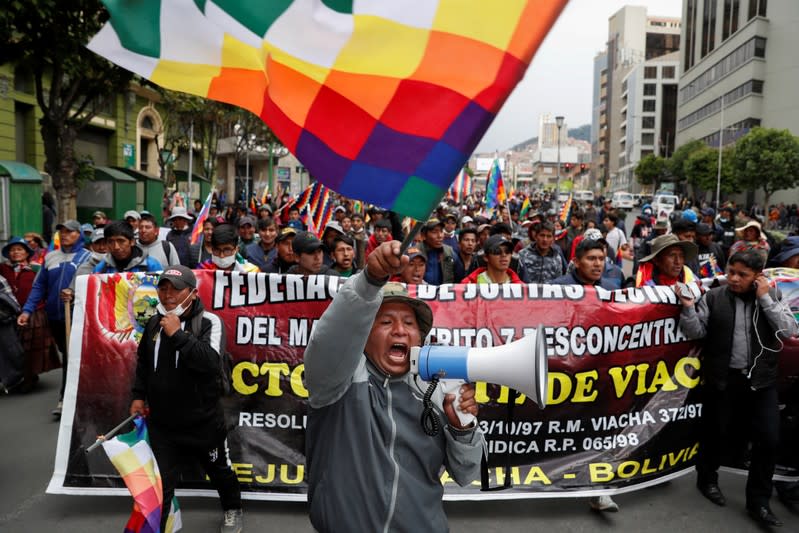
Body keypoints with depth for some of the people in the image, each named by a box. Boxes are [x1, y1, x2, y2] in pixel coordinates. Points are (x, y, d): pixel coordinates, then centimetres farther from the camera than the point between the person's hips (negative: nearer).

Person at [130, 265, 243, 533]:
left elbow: (211, 361, -32)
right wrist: (139, 395, 11)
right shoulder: (154, 322, 1)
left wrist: (178, 334, -31)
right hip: (161, 422, 3)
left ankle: (232, 510, 46)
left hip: (203, 421, -3)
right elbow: (143, 361, 18)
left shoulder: (209, 322, -16)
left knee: (219, 470, 19)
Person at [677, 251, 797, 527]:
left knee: (768, 440, 2)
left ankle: (758, 501, 18)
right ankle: (707, 479, 36)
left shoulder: (772, 296, 4)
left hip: (761, 381, 2)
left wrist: (765, 298, -12)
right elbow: (695, 333, -3)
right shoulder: (713, 297, -2)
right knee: (717, 434, 11)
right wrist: (688, 307, -19)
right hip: (723, 380, -1)